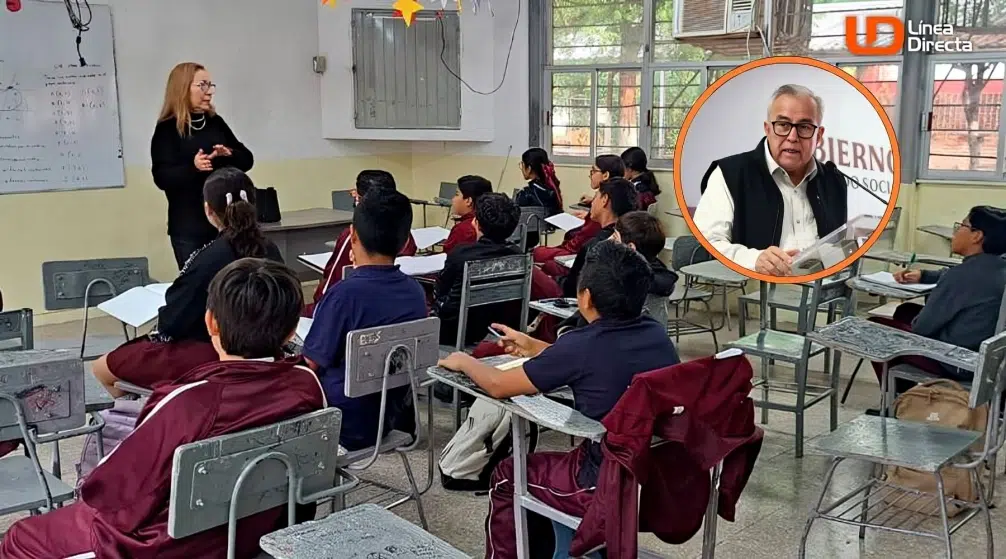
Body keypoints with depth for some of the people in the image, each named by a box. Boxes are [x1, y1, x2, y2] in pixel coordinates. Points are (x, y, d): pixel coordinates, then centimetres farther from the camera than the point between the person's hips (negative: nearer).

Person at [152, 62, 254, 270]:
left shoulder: (216, 122, 9)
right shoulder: (167, 129, -6)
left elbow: (247, 160, 9)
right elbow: (162, 178, -15)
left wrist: (229, 154, -12)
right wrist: (193, 167, -32)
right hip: (189, 227, -5)